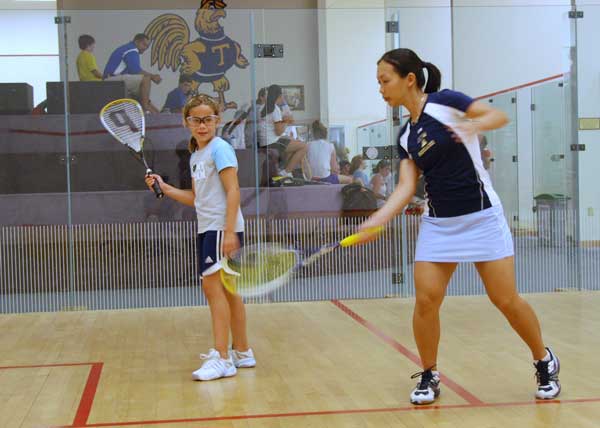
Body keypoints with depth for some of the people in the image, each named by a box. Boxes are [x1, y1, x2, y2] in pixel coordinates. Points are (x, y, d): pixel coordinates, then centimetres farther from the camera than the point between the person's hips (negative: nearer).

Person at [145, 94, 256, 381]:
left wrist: (229, 231, -22)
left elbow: (233, 190, -15)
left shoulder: (219, 148, -9)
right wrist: (164, 188, 11)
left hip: (222, 227, -9)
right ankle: (242, 352, 22)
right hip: (207, 228, 9)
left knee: (212, 286, -13)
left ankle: (222, 359, -12)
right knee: (227, 291, 13)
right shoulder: (195, 156, 17)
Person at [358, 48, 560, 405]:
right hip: (439, 223, 5)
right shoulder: (406, 137, 9)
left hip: (481, 217, -5)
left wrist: (474, 125, -30)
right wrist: (375, 222, -12)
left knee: (506, 299, -2)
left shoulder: (444, 103, -8)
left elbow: (500, 116, -8)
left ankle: (545, 362, 22)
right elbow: (406, 188, 1)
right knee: (426, 299, -7)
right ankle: (429, 376, 12)